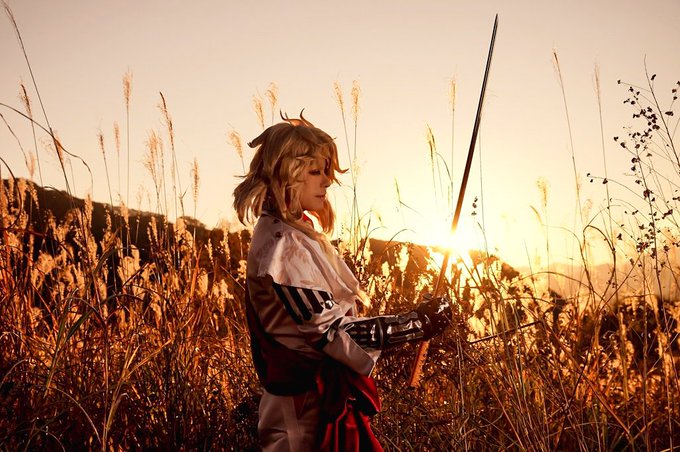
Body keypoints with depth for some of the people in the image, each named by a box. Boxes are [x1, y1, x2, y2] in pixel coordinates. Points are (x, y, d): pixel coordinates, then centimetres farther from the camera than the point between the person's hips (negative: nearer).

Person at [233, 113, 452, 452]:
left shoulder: (296, 231, 8)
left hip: (325, 391, 9)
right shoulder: (281, 246, -22)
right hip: (306, 404, -9)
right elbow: (330, 330, -24)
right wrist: (414, 324, -22)